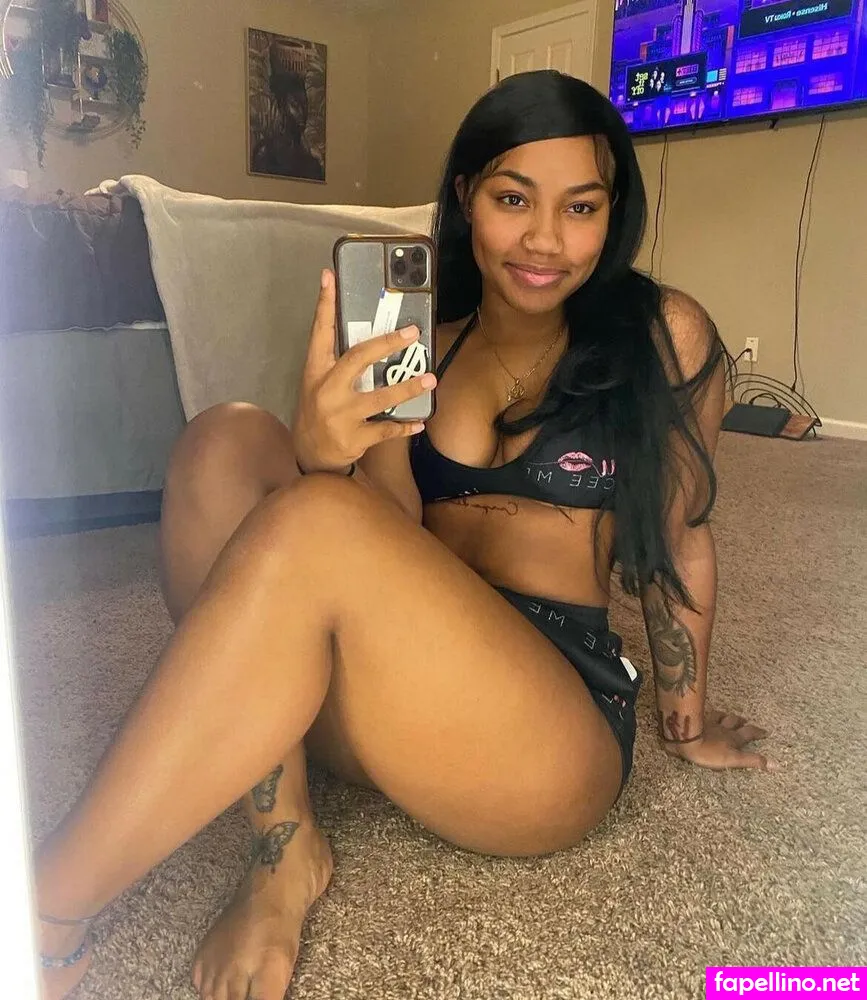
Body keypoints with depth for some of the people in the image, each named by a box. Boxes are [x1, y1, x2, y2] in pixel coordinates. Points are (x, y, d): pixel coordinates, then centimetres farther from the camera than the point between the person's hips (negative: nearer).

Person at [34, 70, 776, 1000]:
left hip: (557, 733, -3)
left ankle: (48, 916, -17)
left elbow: (679, 540, 7)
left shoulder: (664, 336, -1)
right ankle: (284, 850, -18)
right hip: (394, 701, 4)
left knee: (312, 524, -31)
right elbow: (392, 554, -1)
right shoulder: (412, 345, 7)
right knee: (226, 441, -16)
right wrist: (325, 458, -23)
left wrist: (684, 723, 17)